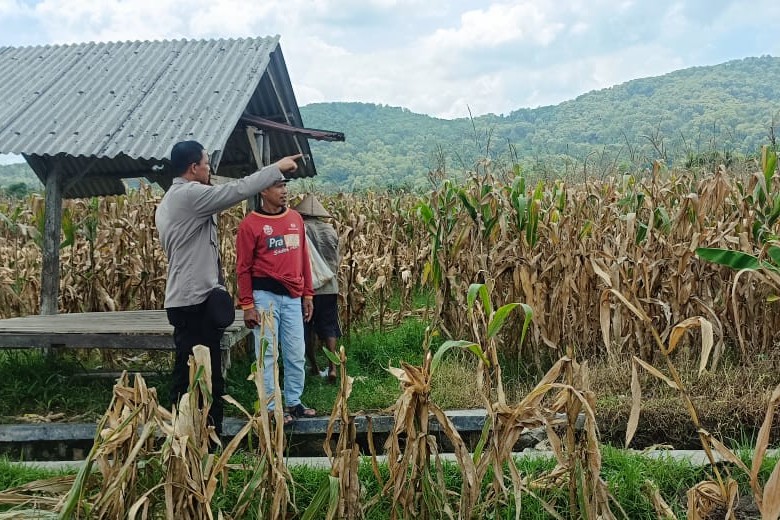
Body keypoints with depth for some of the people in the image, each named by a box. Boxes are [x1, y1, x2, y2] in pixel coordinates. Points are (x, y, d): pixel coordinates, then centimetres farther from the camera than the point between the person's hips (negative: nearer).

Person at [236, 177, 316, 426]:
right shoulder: (250, 224, -6)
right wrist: (247, 305, -9)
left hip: (292, 297, 5)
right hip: (265, 295, -5)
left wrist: (307, 294, 11)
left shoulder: (295, 218, 10)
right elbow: (243, 268, -6)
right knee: (267, 355, 1)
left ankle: (294, 402, 24)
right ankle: (270, 408, 11)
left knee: (296, 354, 11)